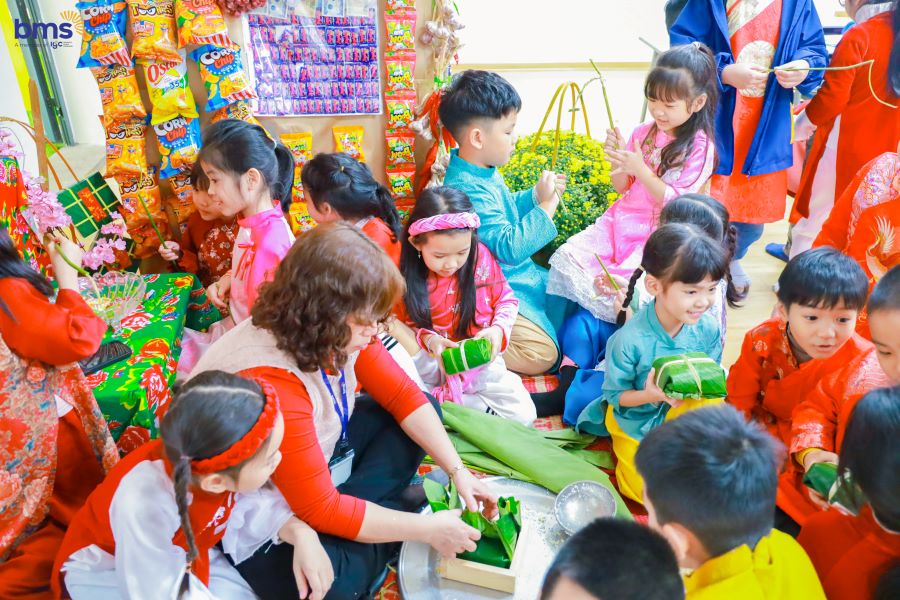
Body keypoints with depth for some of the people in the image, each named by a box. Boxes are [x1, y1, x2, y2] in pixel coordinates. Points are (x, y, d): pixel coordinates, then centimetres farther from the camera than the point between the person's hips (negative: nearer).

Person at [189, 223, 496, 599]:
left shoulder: (338, 331, -16)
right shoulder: (267, 384, -38)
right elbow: (321, 509, -32)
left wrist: (457, 471, -13)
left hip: (319, 451, 8)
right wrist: (427, 529, -25)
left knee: (420, 414, 1)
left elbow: (404, 397, -5)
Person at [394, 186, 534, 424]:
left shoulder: (481, 256, -9)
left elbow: (507, 301, 4)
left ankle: (443, 398, -4)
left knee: (523, 414, -14)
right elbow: (404, 325, 0)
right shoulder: (406, 274, -11)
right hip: (432, 363, 0)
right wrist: (426, 338, -20)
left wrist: (498, 329, -15)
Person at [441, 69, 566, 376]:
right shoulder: (467, 189, -28)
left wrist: (536, 194, 6)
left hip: (521, 275, 10)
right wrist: (546, 205, -22)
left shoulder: (484, 172, 4)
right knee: (541, 354, -19)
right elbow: (510, 247, -30)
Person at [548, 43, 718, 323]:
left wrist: (641, 169, -22)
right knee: (567, 256, -14)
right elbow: (622, 187, 10)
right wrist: (617, 158, -10)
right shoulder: (643, 133, 4)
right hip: (624, 219, 5)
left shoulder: (700, 147, -8)